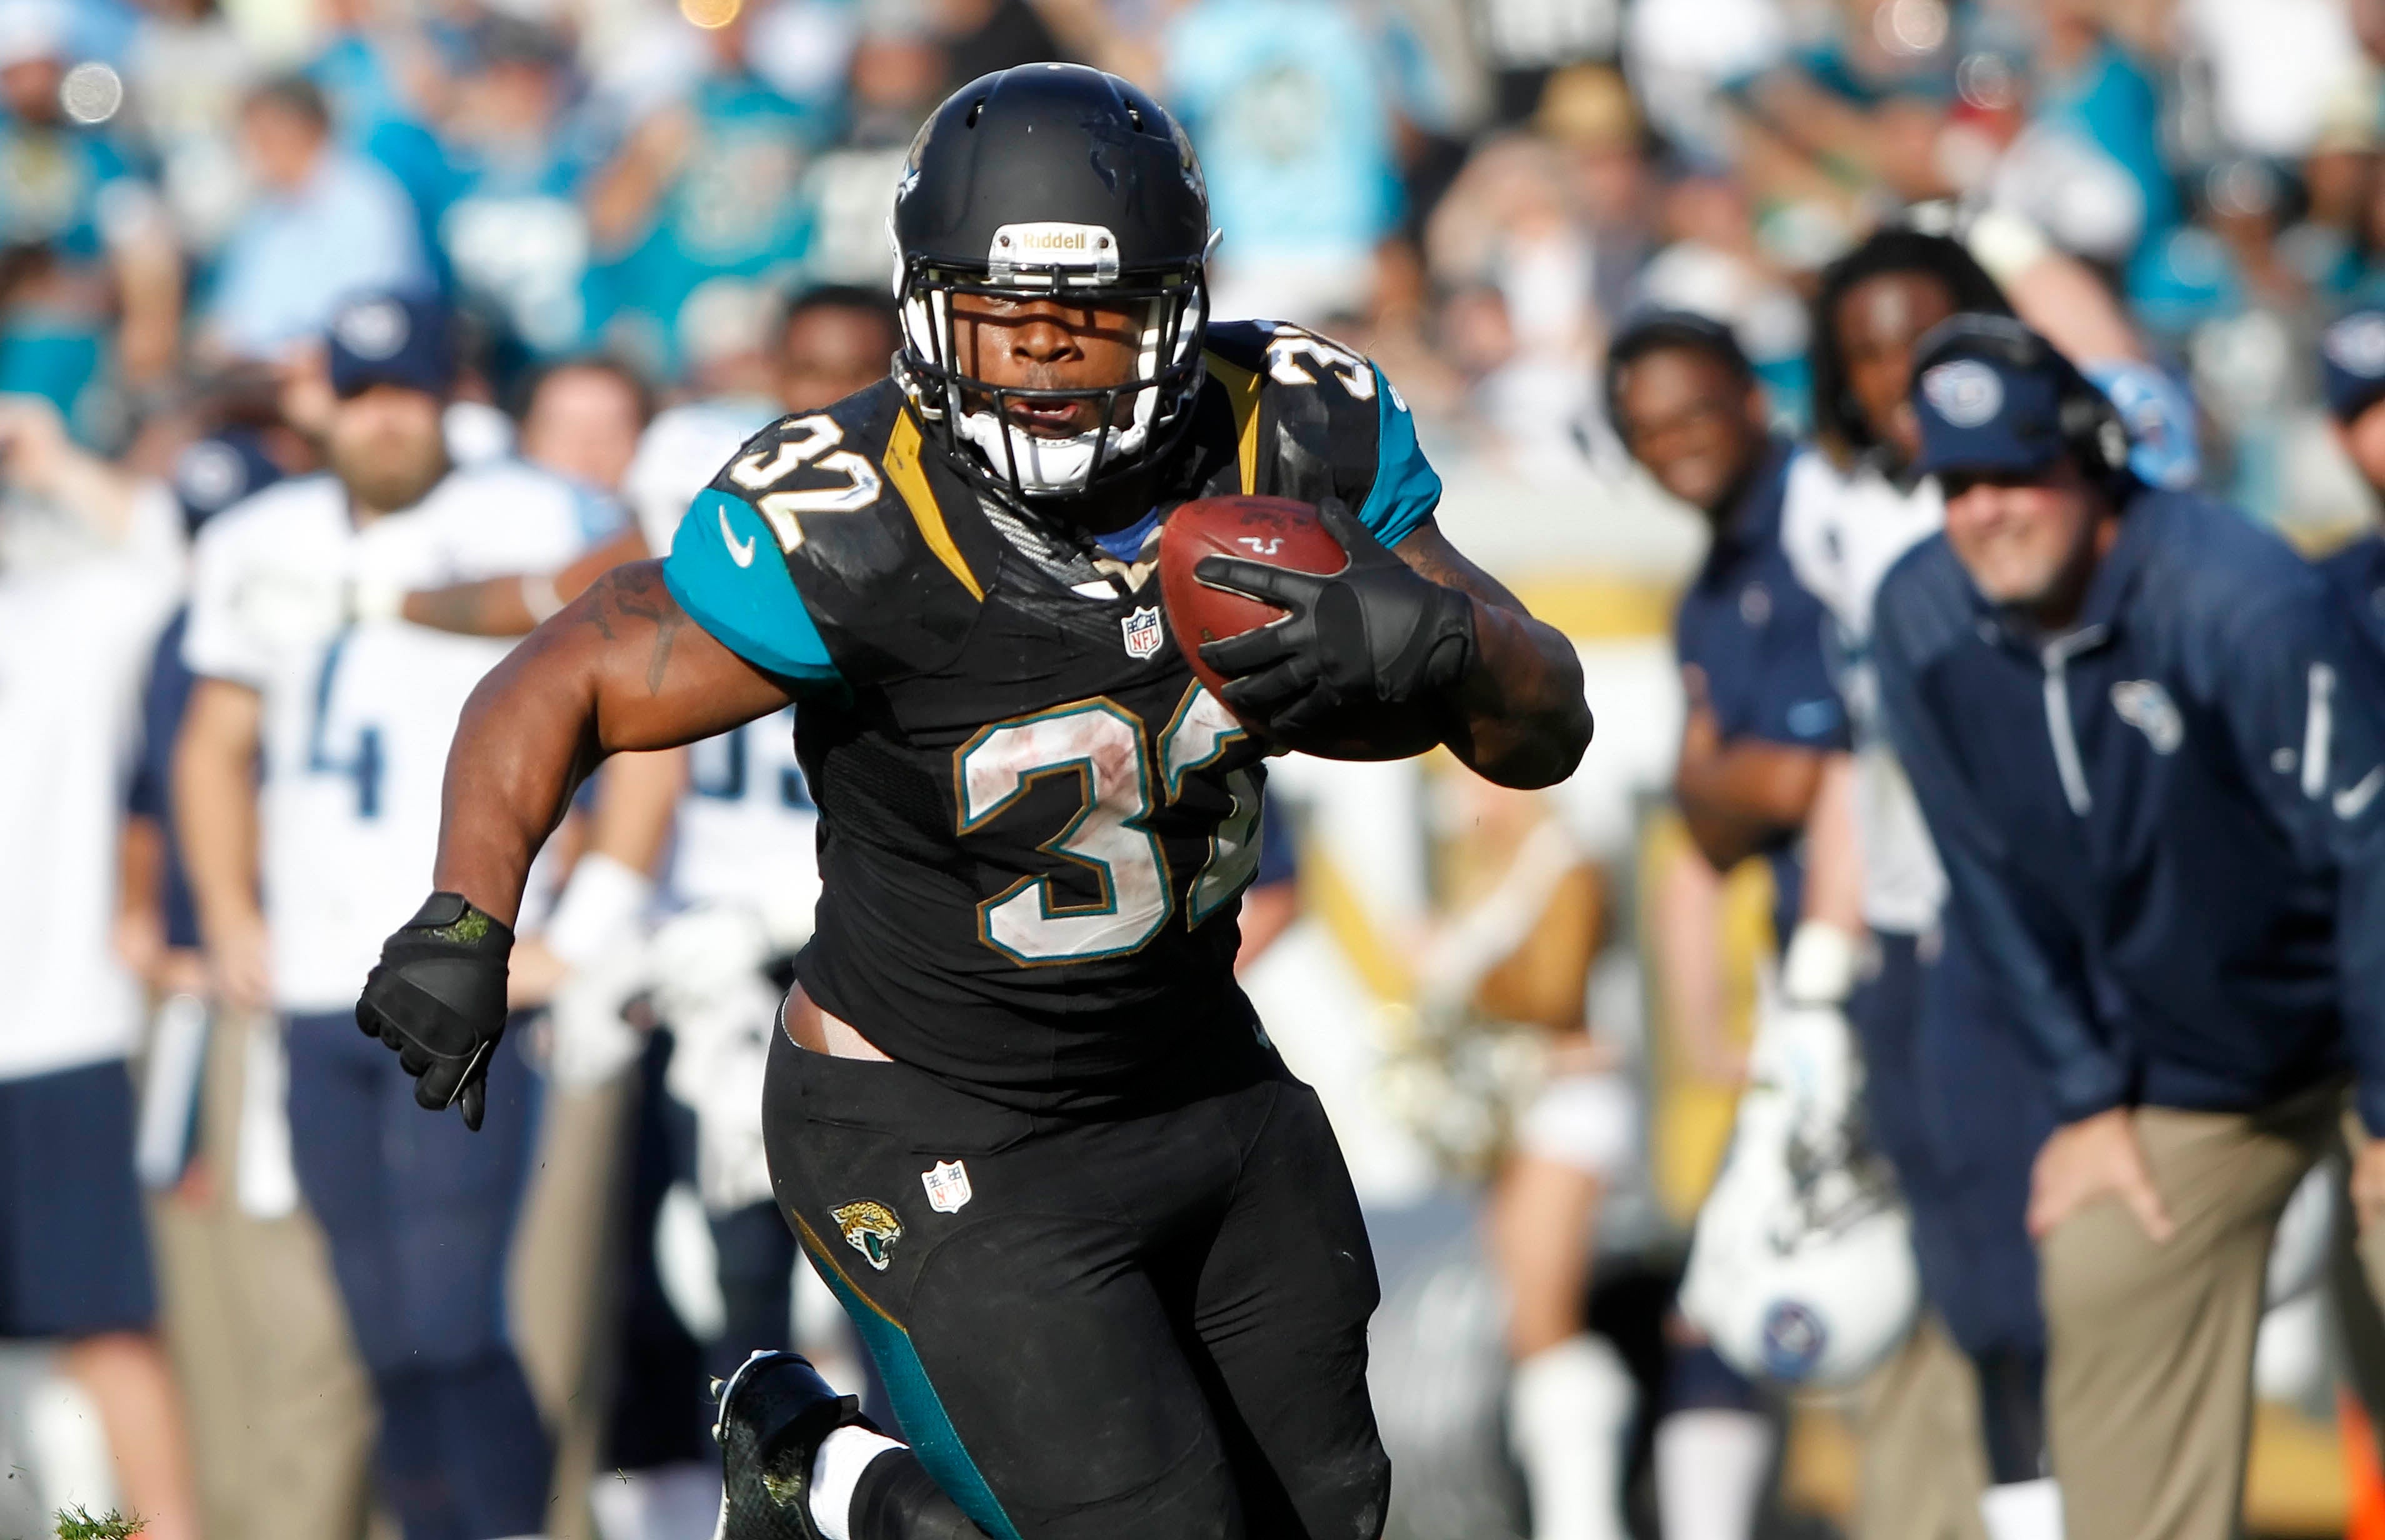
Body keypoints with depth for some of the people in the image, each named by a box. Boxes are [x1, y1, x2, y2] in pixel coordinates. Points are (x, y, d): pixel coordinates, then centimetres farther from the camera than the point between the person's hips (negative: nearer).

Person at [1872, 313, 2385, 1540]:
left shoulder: (2239, 599, -28)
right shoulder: (1922, 622, -11)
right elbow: (1997, 878, 1)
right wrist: (2089, 1099, 2)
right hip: (2189, 1061, 6)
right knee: (2102, 1288, 0)